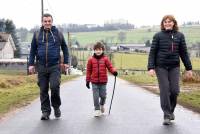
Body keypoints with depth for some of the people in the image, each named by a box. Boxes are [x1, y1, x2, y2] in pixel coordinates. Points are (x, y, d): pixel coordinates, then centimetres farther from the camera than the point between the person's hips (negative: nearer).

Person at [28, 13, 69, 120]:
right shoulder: (37, 34, 7)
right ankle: (45, 111, 14)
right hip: (41, 67, 2)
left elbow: (64, 48, 14)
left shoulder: (58, 33, 5)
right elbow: (33, 50, 12)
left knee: (54, 86, -13)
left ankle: (56, 107, 11)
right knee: (43, 90, 4)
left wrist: (66, 62, 9)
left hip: (55, 66, -2)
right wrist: (31, 64, 7)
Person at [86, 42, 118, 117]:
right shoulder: (91, 60, 0)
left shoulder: (105, 59, 1)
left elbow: (110, 67, 0)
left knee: (103, 95, 6)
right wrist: (87, 80, 5)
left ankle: (102, 105, 37)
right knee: (96, 96, -1)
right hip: (94, 82, 0)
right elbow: (89, 71, 5)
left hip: (103, 81, 0)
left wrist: (114, 71, -21)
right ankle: (97, 109, 10)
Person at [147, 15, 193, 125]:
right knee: (164, 91, -4)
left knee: (175, 90, -2)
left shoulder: (179, 36, 5)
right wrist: (151, 67, -11)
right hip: (161, 67, -2)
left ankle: (171, 110, 24)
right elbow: (152, 52, -1)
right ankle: (167, 116, 5)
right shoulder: (158, 36, 0)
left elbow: (183, 53, 9)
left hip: (174, 67, 2)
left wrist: (188, 68, 6)